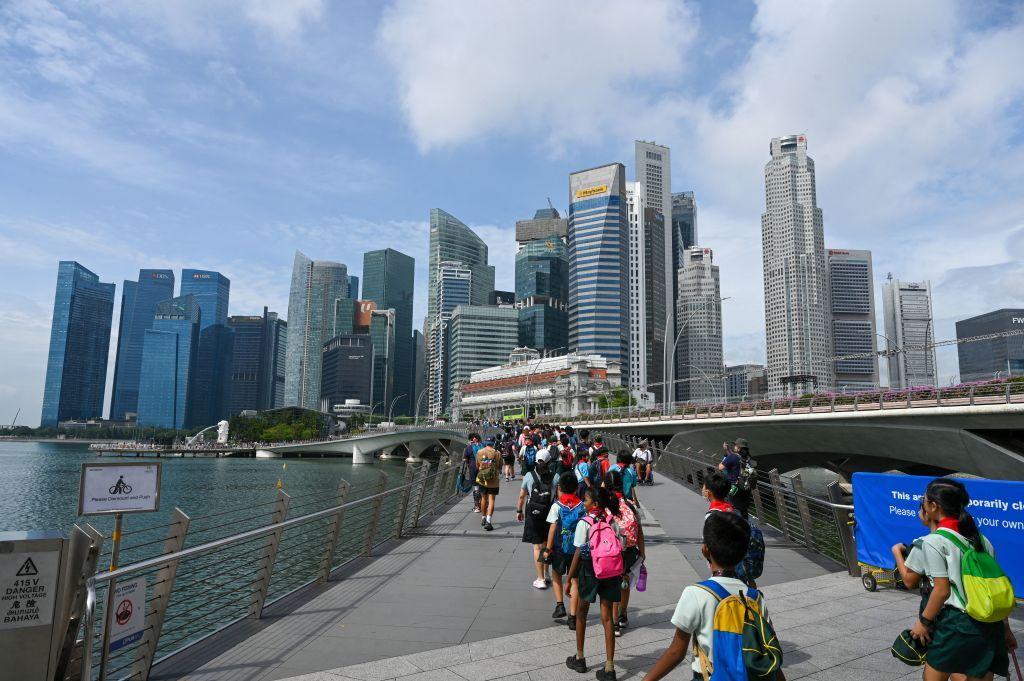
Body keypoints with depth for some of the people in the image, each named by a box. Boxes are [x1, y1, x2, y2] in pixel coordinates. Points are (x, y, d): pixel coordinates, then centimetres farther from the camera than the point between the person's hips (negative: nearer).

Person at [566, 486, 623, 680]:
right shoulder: (613, 523, -1)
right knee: (607, 618, 7)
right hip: (610, 574, 4)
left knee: (581, 615, 17)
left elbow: (578, 554, -13)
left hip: (589, 573, -4)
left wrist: (569, 579, -5)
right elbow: (620, 550, 1)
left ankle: (579, 659, 30)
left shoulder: (584, 523, -15)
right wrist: (620, 574, 13)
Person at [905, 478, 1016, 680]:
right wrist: (1005, 628, 17)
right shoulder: (981, 539, 9)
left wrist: (923, 621, -3)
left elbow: (942, 590, -14)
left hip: (957, 624, -7)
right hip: (990, 625, 7)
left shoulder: (933, 542, -12)